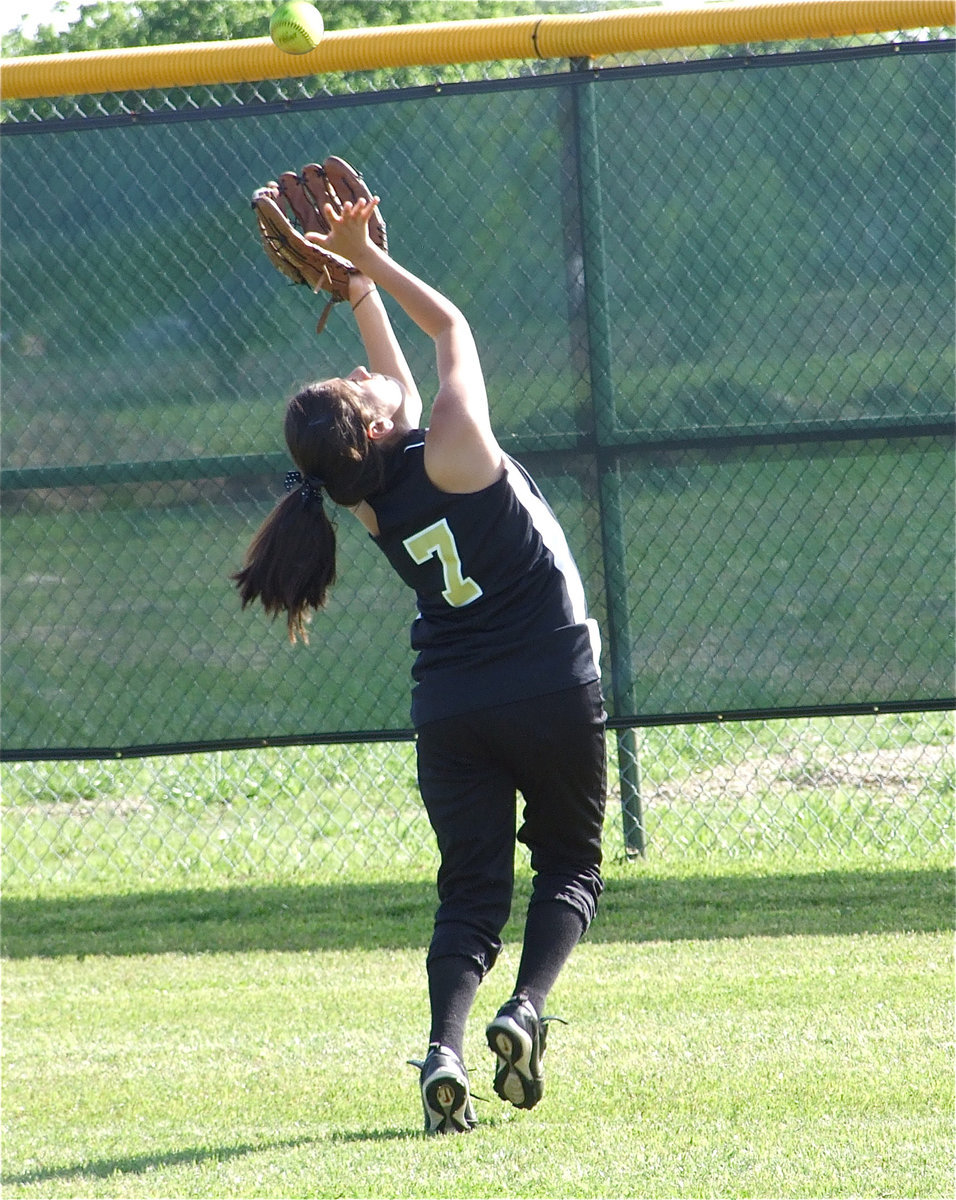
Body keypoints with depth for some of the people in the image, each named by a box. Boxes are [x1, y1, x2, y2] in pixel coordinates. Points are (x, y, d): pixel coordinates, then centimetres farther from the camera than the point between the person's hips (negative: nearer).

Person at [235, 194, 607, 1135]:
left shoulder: (373, 509, 0)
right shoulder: (450, 452, -15)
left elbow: (397, 370, 17)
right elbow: (450, 326, 2)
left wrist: (355, 278, 20)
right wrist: (365, 262, 10)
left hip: (448, 707, 4)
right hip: (553, 692, -4)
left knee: (471, 891, 7)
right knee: (569, 863, 15)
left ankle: (445, 1046, -18)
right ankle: (526, 1011, -11)